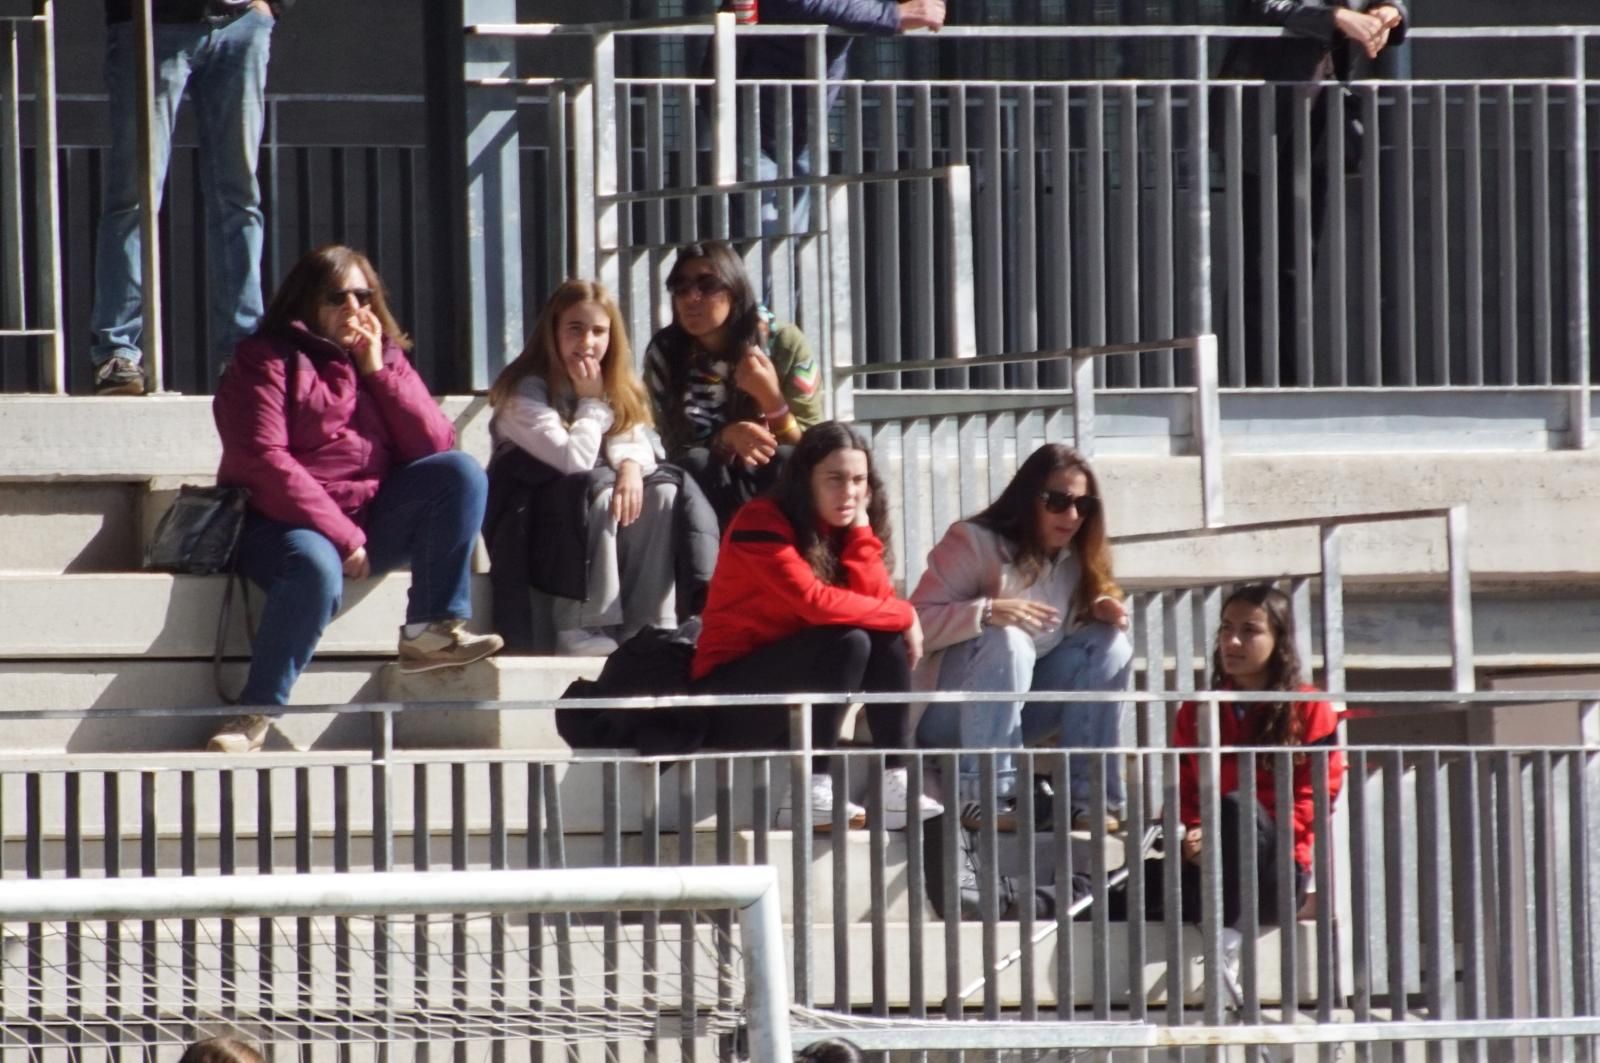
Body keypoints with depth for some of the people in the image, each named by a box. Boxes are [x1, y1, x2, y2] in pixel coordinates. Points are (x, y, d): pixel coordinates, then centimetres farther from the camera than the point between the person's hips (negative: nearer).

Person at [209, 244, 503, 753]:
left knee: (459, 473, -14)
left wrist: (377, 370, -4)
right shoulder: (267, 362, -3)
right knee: (316, 568, -39)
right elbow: (263, 464, -15)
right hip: (283, 524, -6)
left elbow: (437, 446, 4)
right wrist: (341, 536, -20)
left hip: (369, 523, 6)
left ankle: (432, 630, -17)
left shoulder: (385, 358, 15)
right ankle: (256, 712, -33)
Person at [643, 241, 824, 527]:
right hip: (713, 491, 1)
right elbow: (678, 449, -9)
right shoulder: (665, 353, -7)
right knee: (695, 465, -31)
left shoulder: (785, 345, -10)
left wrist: (771, 397, -28)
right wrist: (726, 437, -30)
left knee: (786, 459, -33)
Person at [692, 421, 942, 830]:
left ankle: (895, 786, -19)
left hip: (791, 702, 7)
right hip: (731, 696, -7)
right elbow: (815, 601, -28)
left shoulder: (835, 528, 6)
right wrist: (904, 615, -19)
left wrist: (861, 525, -12)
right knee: (848, 640, -26)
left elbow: (875, 599, -8)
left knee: (887, 639, -12)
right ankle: (813, 792, -29)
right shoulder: (762, 523, -17)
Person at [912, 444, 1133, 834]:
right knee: (1006, 640, -33)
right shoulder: (976, 543, -16)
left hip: (1021, 710, 6)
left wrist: (1103, 613, -13)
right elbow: (915, 622, -24)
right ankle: (985, 798, -38)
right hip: (948, 713, -6)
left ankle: (1091, 798, -19)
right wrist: (987, 611, -39)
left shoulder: (1078, 560, 4)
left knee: (1109, 642, -11)